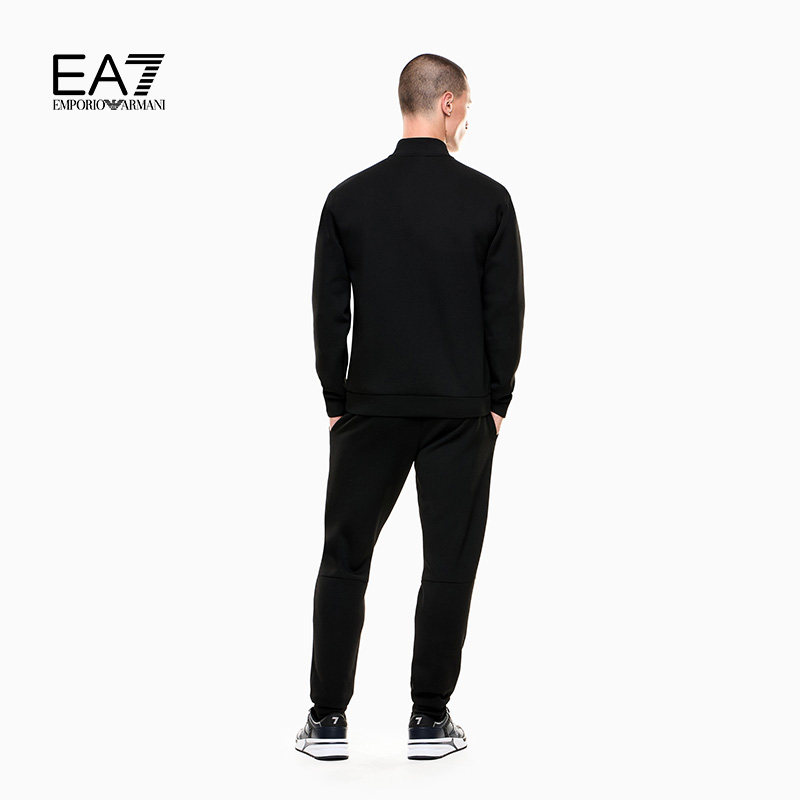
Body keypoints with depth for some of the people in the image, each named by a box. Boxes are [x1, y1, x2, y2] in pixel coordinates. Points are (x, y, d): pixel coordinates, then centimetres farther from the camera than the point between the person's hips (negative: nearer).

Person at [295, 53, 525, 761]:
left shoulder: (350, 198, 0)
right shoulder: (487, 199, -5)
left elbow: (328, 312, 1)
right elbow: (506, 310, -3)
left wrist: (337, 403, 10)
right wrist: (497, 402, 7)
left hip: (371, 410, 2)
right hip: (461, 413, -1)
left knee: (345, 559, 9)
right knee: (449, 564, 7)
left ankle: (328, 720, 10)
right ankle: (430, 721, 11)